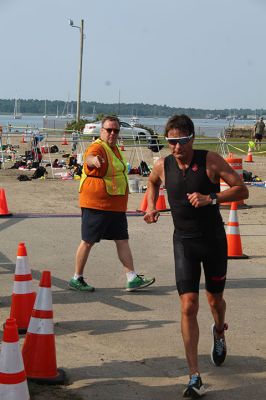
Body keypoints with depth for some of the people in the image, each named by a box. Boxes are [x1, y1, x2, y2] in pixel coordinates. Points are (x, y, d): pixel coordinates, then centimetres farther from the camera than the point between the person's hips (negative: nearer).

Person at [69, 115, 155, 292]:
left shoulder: (115, 148, 13)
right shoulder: (98, 147, -15)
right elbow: (89, 157, -39)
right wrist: (94, 160, -64)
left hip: (116, 206, 9)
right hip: (96, 205, -9)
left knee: (123, 240, 7)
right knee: (88, 241, 1)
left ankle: (133, 279, 9)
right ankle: (77, 279, 13)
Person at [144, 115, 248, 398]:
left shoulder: (210, 161, -12)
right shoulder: (163, 166, -3)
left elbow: (242, 190, -12)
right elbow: (152, 182, 22)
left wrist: (211, 199, -25)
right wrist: (151, 206, 4)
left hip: (214, 240, -1)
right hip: (184, 242, 1)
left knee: (215, 300, 16)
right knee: (188, 306, -9)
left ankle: (219, 333, 54)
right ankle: (195, 377, -5)